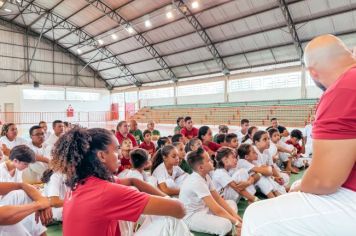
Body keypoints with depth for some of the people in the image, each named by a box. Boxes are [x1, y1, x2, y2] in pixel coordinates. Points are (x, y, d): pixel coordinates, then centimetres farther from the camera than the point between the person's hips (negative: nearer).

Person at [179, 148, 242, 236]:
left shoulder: (206, 176, 0)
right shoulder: (196, 182, -28)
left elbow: (218, 198, 6)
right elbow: (215, 209, -27)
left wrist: (234, 215, -2)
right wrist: (236, 222, -18)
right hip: (191, 217, -10)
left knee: (232, 203, 12)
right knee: (226, 224, -31)